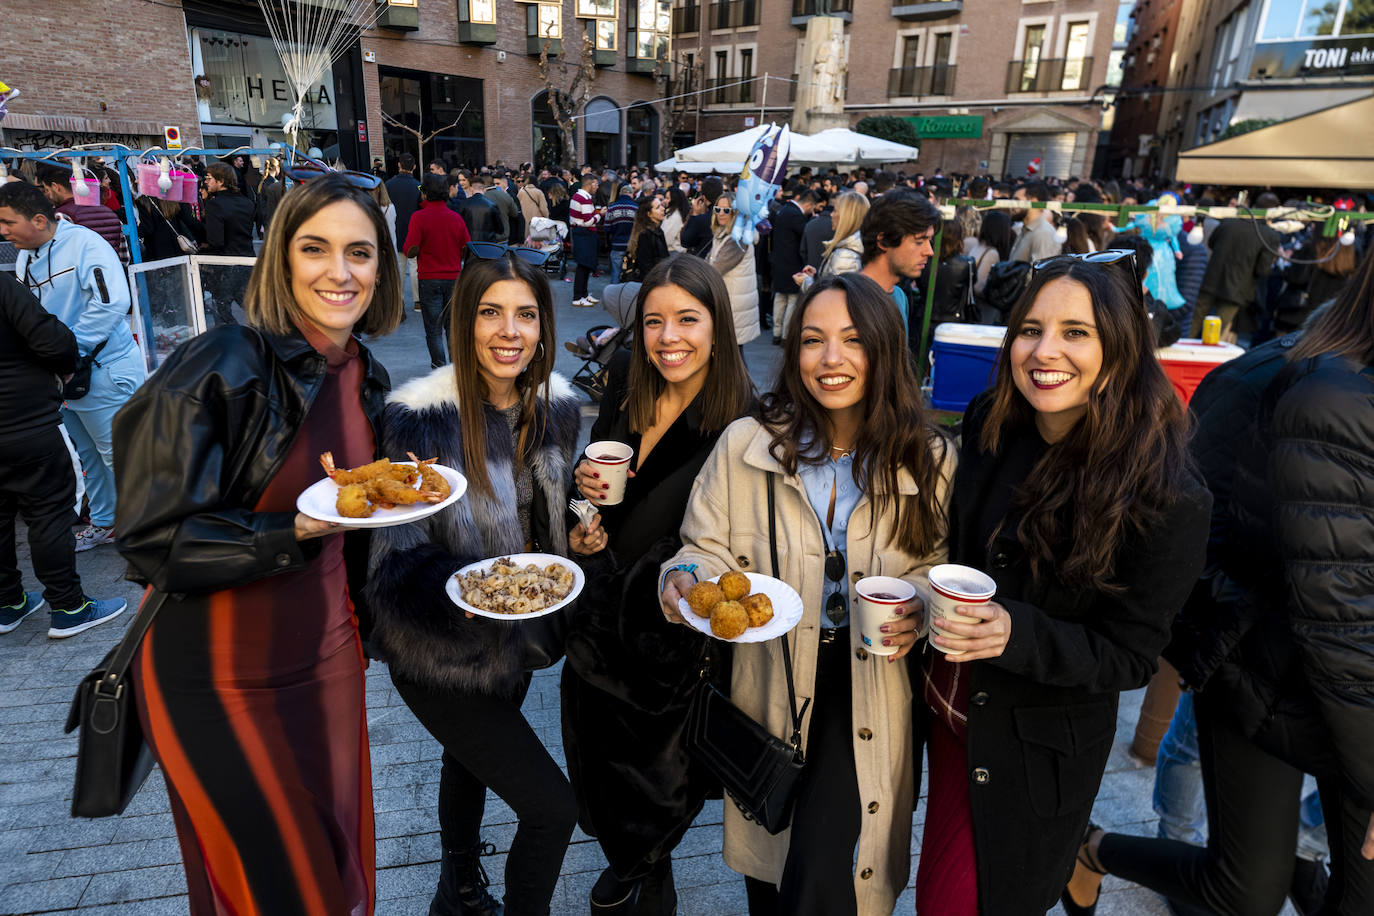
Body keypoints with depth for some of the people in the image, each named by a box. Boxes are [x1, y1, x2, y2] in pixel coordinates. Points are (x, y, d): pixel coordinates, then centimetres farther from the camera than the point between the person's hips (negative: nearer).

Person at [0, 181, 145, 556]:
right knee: (89, 455, 19)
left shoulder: (84, 244, -17)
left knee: (118, 455, 0)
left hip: (105, 370, -9)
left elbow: (111, 303, -29)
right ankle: (104, 523, 35)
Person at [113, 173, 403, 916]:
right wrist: (298, 530, -31)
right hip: (219, 676, -6)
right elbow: (152, 539, -21)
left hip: (325, 659, 6)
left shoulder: (365, 377, 2)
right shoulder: (220, 370, -20)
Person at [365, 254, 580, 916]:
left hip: (517, 635, 7)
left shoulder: (556, 406, -6)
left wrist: (579, 537, -10)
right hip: (440, 655, -6)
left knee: (473, 762, 31)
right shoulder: (421, 416, -25)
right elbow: (396, 560, -23)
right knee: (552, 806, -5)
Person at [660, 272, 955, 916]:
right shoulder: (746, 444, -7)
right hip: (770, 687, 1)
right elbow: (709, 548, 0)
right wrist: (685, 578, -22)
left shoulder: (927, 460, -5)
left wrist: (920, 608, -16)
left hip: (869, 694, -1)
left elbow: (940, 567, 5)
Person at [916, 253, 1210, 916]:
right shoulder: (988, 425, -8)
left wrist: (1017, 633, -31)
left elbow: (1128, 656, -16)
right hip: (948, 705, 5)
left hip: (1036, 745, -5)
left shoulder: (1166, 499, -21)